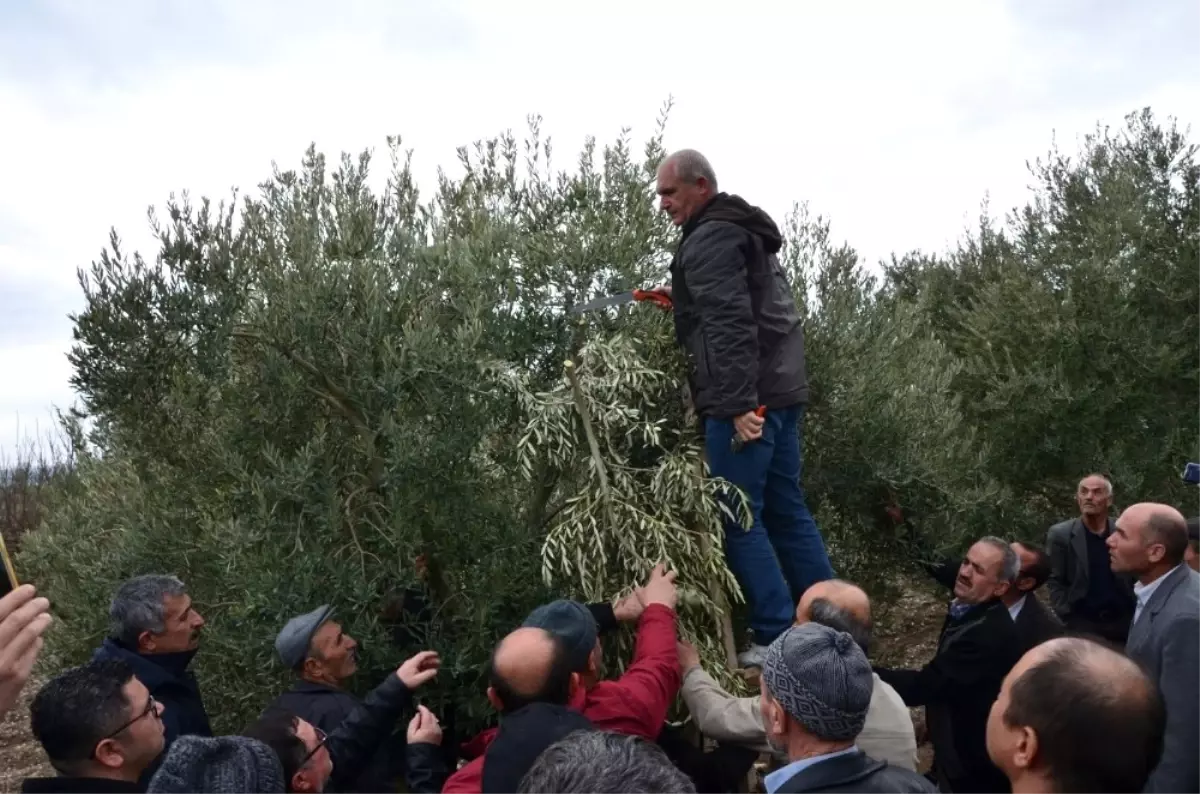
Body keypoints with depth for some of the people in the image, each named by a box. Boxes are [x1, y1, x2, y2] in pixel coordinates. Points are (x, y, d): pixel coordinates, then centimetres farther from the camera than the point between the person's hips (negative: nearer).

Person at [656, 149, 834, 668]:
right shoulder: (746, 232, 21)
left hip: (745, 399, -10)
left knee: (739, 519, -4)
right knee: (786, 510, 14)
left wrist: (738, 403, -26)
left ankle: (778, 640, 0)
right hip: (781, 390, 10)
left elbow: (730, 325, -21)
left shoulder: (709, 239, -10)